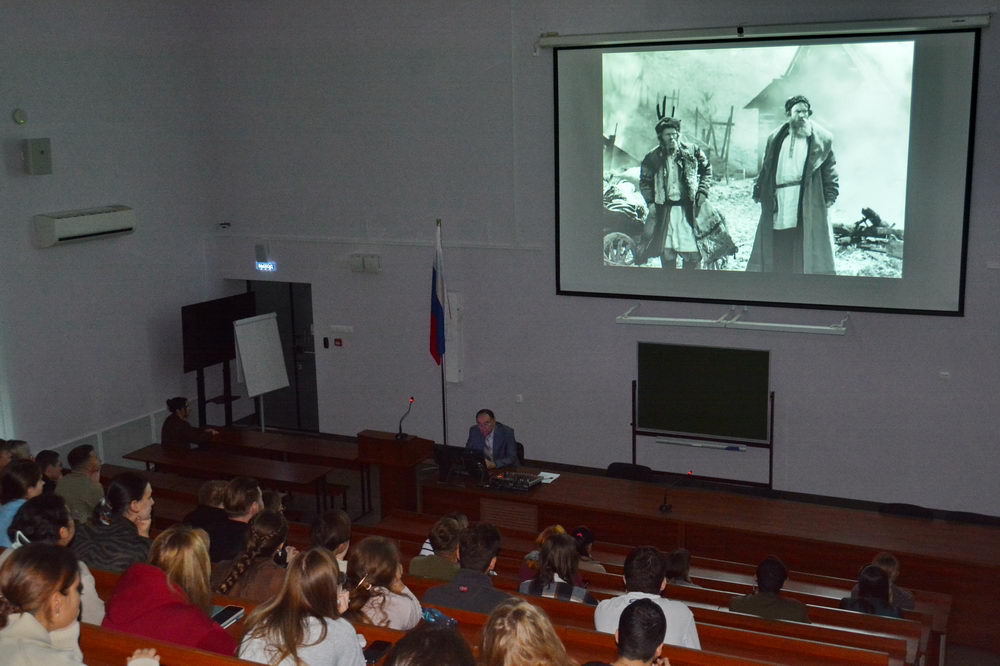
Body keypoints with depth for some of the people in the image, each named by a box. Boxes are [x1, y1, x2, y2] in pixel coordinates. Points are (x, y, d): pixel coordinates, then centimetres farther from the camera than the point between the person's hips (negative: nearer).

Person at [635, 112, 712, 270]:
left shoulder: (692, 151, 1)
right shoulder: (652, 158, 1)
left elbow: (706, 169, 13)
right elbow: (644, 182, 10)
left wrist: (702, 191, 1)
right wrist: (650, 202, -3)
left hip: (689, 209, -1)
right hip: (664, 210, 1)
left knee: (692, 253, -3)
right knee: (667, 253, 6)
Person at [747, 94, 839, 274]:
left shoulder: (821, 139, 3)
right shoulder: (775, 138, 12)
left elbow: (830, 169, 1)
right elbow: (766, 168, 14)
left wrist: (830, 195, -7)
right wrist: (759, 191, 9)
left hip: (809, 202, -3)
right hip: (779, 201, 3)